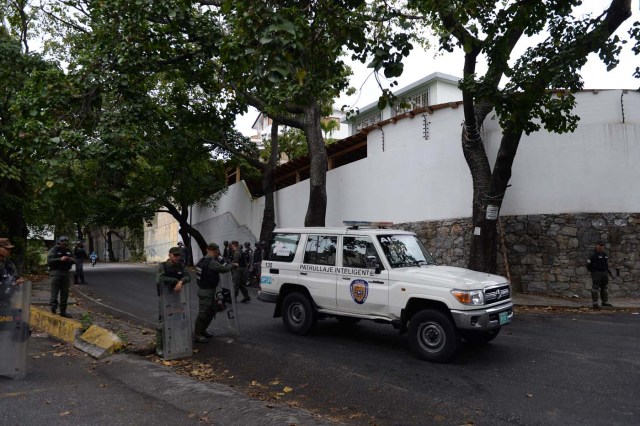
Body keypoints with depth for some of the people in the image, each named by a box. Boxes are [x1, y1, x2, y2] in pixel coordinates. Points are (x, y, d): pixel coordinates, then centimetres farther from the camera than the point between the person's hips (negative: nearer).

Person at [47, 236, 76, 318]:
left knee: (65, 293, 7)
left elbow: (74, 260, 17)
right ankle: (53, 310, 1)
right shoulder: (54, 250, -3)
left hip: (65, 273, 6)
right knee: (54, 293, -6)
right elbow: (49, 260, -15)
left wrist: (71, 259, -5)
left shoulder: (68, 251, 14)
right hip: (56, 273, -6)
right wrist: (60, 259, -25)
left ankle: (63, 311, 14)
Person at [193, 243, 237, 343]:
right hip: (206, 291, -10)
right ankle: (197, 335, 10)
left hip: (209, 291, 10)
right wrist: (233, 265, -2)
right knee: (203, 313, -1)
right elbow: (223, 269, -18)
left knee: (212, 310, 19)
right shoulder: (211, 262, -22)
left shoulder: (203, 260, 9)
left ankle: (202, 330, 29)